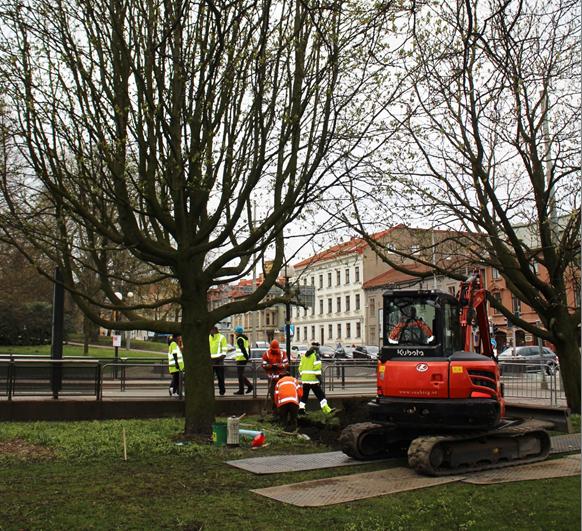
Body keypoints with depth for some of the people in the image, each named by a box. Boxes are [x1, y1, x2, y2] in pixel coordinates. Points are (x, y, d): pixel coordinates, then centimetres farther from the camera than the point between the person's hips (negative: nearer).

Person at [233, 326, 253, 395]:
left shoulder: (240, 339, -14)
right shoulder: (245, 338, 16)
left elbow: (243, 349, -21)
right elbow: (248, 348, 19)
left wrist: (246, 357, -21)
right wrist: (248, 356, 18)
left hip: (241, 358, -10)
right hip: (244, 359, 10)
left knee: (240, 374, -3)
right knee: (241, 374, 15)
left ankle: (241, 390, 0)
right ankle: (249, 385, 10)